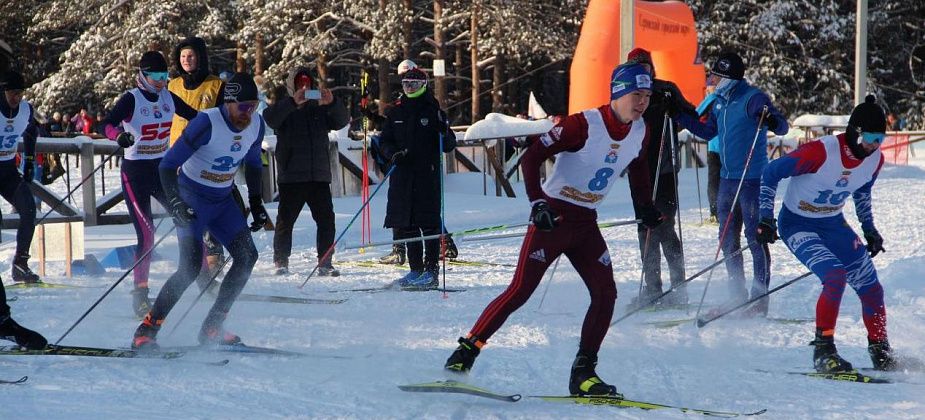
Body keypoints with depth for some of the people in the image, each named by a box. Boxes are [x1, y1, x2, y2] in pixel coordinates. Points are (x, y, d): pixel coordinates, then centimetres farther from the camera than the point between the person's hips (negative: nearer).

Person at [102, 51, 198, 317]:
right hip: (135, 173, -6)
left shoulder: (168, 98, 5)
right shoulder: (131, 99, -12)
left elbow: (196, 117, 15)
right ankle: (140, 294, -4)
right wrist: (118, 134, -48)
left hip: (162, 169, 6)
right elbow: (107, 124, -27)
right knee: (146, 235, -12)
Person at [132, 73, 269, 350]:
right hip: (193, 197, -7)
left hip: (222, 200, 7)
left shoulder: (256, 125, -5)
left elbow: (253, 164, 16)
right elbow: (168, 165, -24)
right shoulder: (207, 123, -26)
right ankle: (146, 331, -14)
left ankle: (212, 328, 4)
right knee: (191, 266, -20)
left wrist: (256, 203, 11)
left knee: (247, 256, -5)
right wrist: (174, 202, -36)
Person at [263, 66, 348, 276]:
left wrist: (332, 103, -20)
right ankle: (281, 262, 8)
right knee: (286, 220, 0)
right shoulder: (283, 107, 4)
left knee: (326, 219, -1)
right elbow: (270, 118, -17)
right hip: (291, 176, -3)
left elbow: (341, 121, -1)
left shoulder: (320, 108, 13)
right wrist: (293, 102, -31)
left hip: (319, 175, 3)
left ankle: (325, 263, 4)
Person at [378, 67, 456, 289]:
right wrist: (392, 153, -6)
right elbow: (384, 140, 15)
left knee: (429, 223, -6)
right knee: (406, 224, 5)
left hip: (428, 173, -4)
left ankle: (431, 271, -4)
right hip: (402, 174, 4)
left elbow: (449, 146, 0)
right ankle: (416, 269, 14)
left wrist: (445, 133, -22)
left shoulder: (433, 111, 1)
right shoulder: (395, 112, 13)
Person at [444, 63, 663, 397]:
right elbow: (532, 157, -20)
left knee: (605, 294, -5)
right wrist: (537, 203, -29)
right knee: (520, 290, -10)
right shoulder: (584, 125, -20)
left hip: (586, 223, 6)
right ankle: (466, 351, -2)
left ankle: (583, 374, 3)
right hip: (553, 216, -6)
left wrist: (647, 206, 22)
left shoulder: (639, 132, 1)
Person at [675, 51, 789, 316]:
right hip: (727, 179, 9)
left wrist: (772, 121, -41)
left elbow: (782, 127, -18)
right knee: (728, 240, 12)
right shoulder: (720, 102, 12)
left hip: (752, 179, -9)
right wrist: (679, 115, 22)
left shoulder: (753, 98, -12)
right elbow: (707, 132, 26)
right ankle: (738, 296, 20)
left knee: (755, 239, -6)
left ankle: (759, 300, -2)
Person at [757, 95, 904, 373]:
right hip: (797, 225, -6)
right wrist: (766, 218, -20)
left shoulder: (875, 160, -8)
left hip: (834, 225, 6)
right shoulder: (820, 152, -29)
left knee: (871, 288, 0)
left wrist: (869, 229, 16)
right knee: (836, 277, -27)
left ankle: (880, 353, 18)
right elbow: (771, 173, -19)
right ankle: (822, 350, -17)